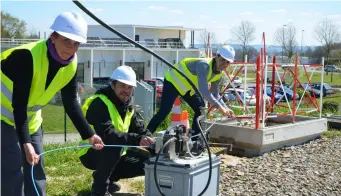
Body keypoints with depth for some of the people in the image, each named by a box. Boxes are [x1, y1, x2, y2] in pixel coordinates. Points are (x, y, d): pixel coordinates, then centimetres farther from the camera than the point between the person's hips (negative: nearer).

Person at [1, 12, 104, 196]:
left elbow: (71, 103, -1)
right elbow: (18, 104, -30)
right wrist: (26, 142, -33)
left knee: (36, 165, 8)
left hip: (30, 116, 7)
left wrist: (89, 134, -4)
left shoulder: (71, 64, -10)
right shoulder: (27, 56, -31)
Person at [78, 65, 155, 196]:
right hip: (92, 154, -8)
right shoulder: (100, 103, -22)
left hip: (115, 155, 8)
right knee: (114, 144, -37)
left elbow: (139, 128, 2)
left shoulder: (127, 105, 5)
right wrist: (137, 139, -47)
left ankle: (108, 178, 14)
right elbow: (107, 134, -36)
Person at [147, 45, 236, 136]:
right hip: (174, 80, -9)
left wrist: (226, 108, -9)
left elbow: (215, 94, 5)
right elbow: (204, 91, -41)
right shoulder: (204, 65, -34)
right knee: (164, 111, -17)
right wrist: (220, 107, -35)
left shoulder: (219, 74, -7)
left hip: (189, 87, 9)